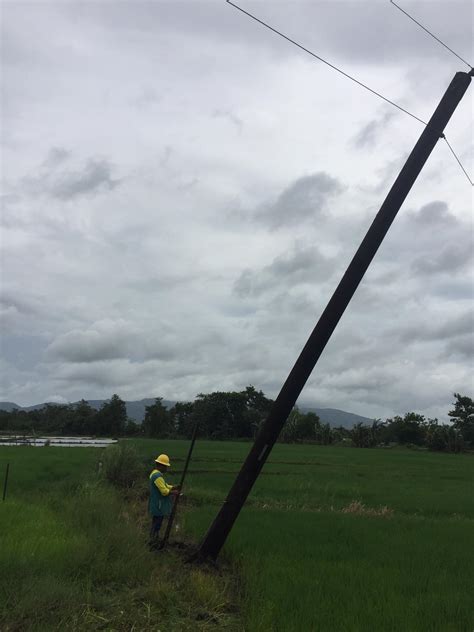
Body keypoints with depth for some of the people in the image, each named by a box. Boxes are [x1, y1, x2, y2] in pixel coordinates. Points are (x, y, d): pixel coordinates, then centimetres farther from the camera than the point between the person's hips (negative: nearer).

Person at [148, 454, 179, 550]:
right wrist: (173, 492, -8)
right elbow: (164, 491, -24)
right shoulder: (157, 476, -23)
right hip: (158, 506, -10)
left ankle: (153, 542, 34)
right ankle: (154, 546, 8)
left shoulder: (155, 473, 11)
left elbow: (164, 486, 16)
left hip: (156, 505, 11)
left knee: (155, 525, 21)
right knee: (156, 525, 0)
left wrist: (173, 487, 1)